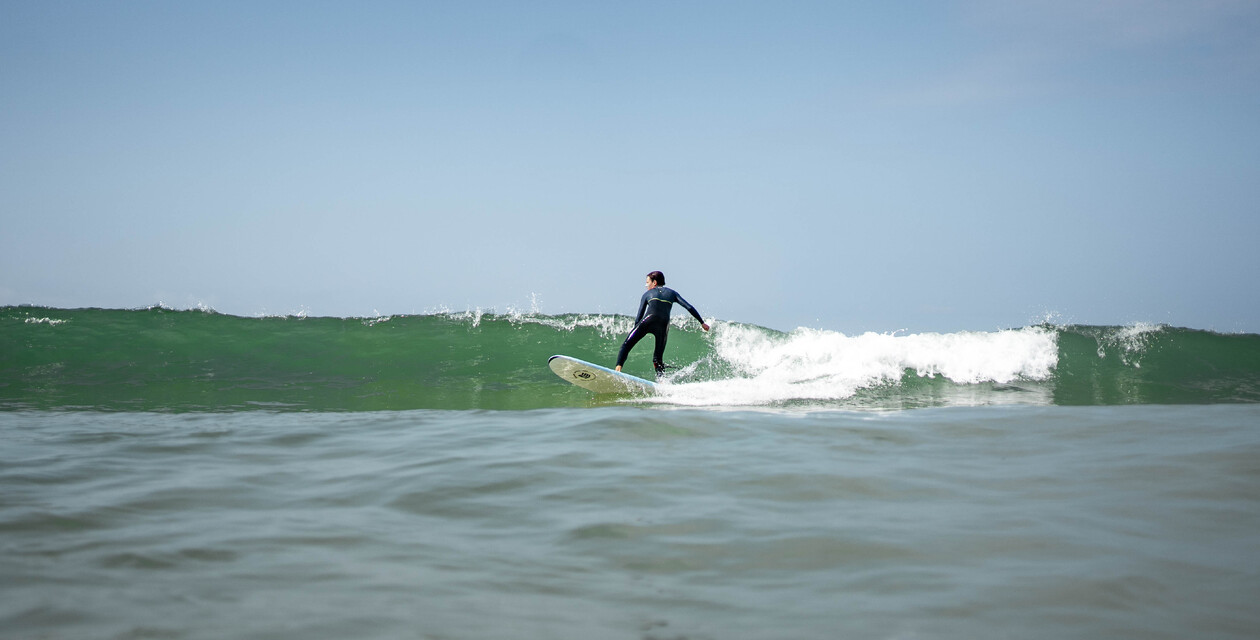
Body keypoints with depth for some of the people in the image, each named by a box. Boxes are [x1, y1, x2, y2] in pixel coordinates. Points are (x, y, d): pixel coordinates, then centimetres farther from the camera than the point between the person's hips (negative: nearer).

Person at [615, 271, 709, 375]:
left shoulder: (647, 294, 23)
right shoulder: (672, 293, 26)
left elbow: (639, 316, 19)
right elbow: (689, 307, 16)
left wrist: (635, 328, 30)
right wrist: (702, 322, 17)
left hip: (649, 320, -2)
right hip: (664, 324, 2)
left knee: (627, 344, 3)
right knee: (658, 358, 12)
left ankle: (618, 367, -17)